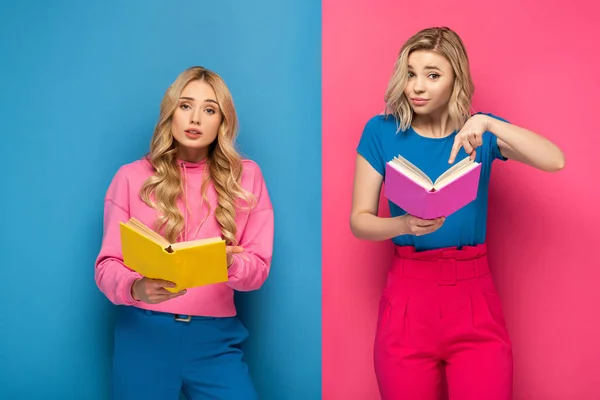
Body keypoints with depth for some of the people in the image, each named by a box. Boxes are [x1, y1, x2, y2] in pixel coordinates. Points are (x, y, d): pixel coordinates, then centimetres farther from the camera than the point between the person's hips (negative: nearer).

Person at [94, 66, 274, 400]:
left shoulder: (246, 177, 5)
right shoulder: (132, 177, 2)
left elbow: (258, 266, 3)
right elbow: (107, 265, 0)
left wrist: (229, 265, -20)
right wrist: (135, 288, -22)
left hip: (215, 337, 1)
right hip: (143, 332, 0)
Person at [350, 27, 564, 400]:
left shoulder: (480, 131, 3)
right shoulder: (382, 132, -1)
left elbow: (555, 160, -12)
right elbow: (359, 220, -2)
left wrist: (487, 124, -23)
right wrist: (403, 225, -21)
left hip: (474, 293, 1)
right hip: (408, 293, -1)